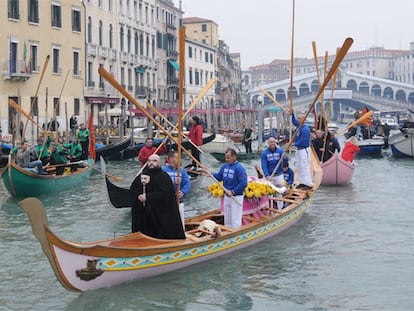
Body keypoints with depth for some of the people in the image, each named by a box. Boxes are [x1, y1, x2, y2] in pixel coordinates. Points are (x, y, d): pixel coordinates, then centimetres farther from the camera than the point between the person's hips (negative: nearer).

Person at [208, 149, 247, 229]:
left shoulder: (239, 168, -18)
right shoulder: (225, 166, 5)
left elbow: (243, 183, -23)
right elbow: (219, 177, 12)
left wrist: (233, 192, -22)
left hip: (236, 197, -8)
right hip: (226, 196, 8)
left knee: (235, 220, -2)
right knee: (227, 219, 18)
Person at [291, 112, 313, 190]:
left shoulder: (305, 129, -19)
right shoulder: (298, 126, 9)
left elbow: (304, 141, -23)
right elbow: (294, 121, 29)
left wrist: (296, 143, -8)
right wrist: (292, 114, 17)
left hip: (304, 150, -10)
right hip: (298, 149, 10)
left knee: (305, 167, -10)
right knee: (299, 167, 13)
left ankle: (309, 184, -8)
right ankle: (302, 182, 21)